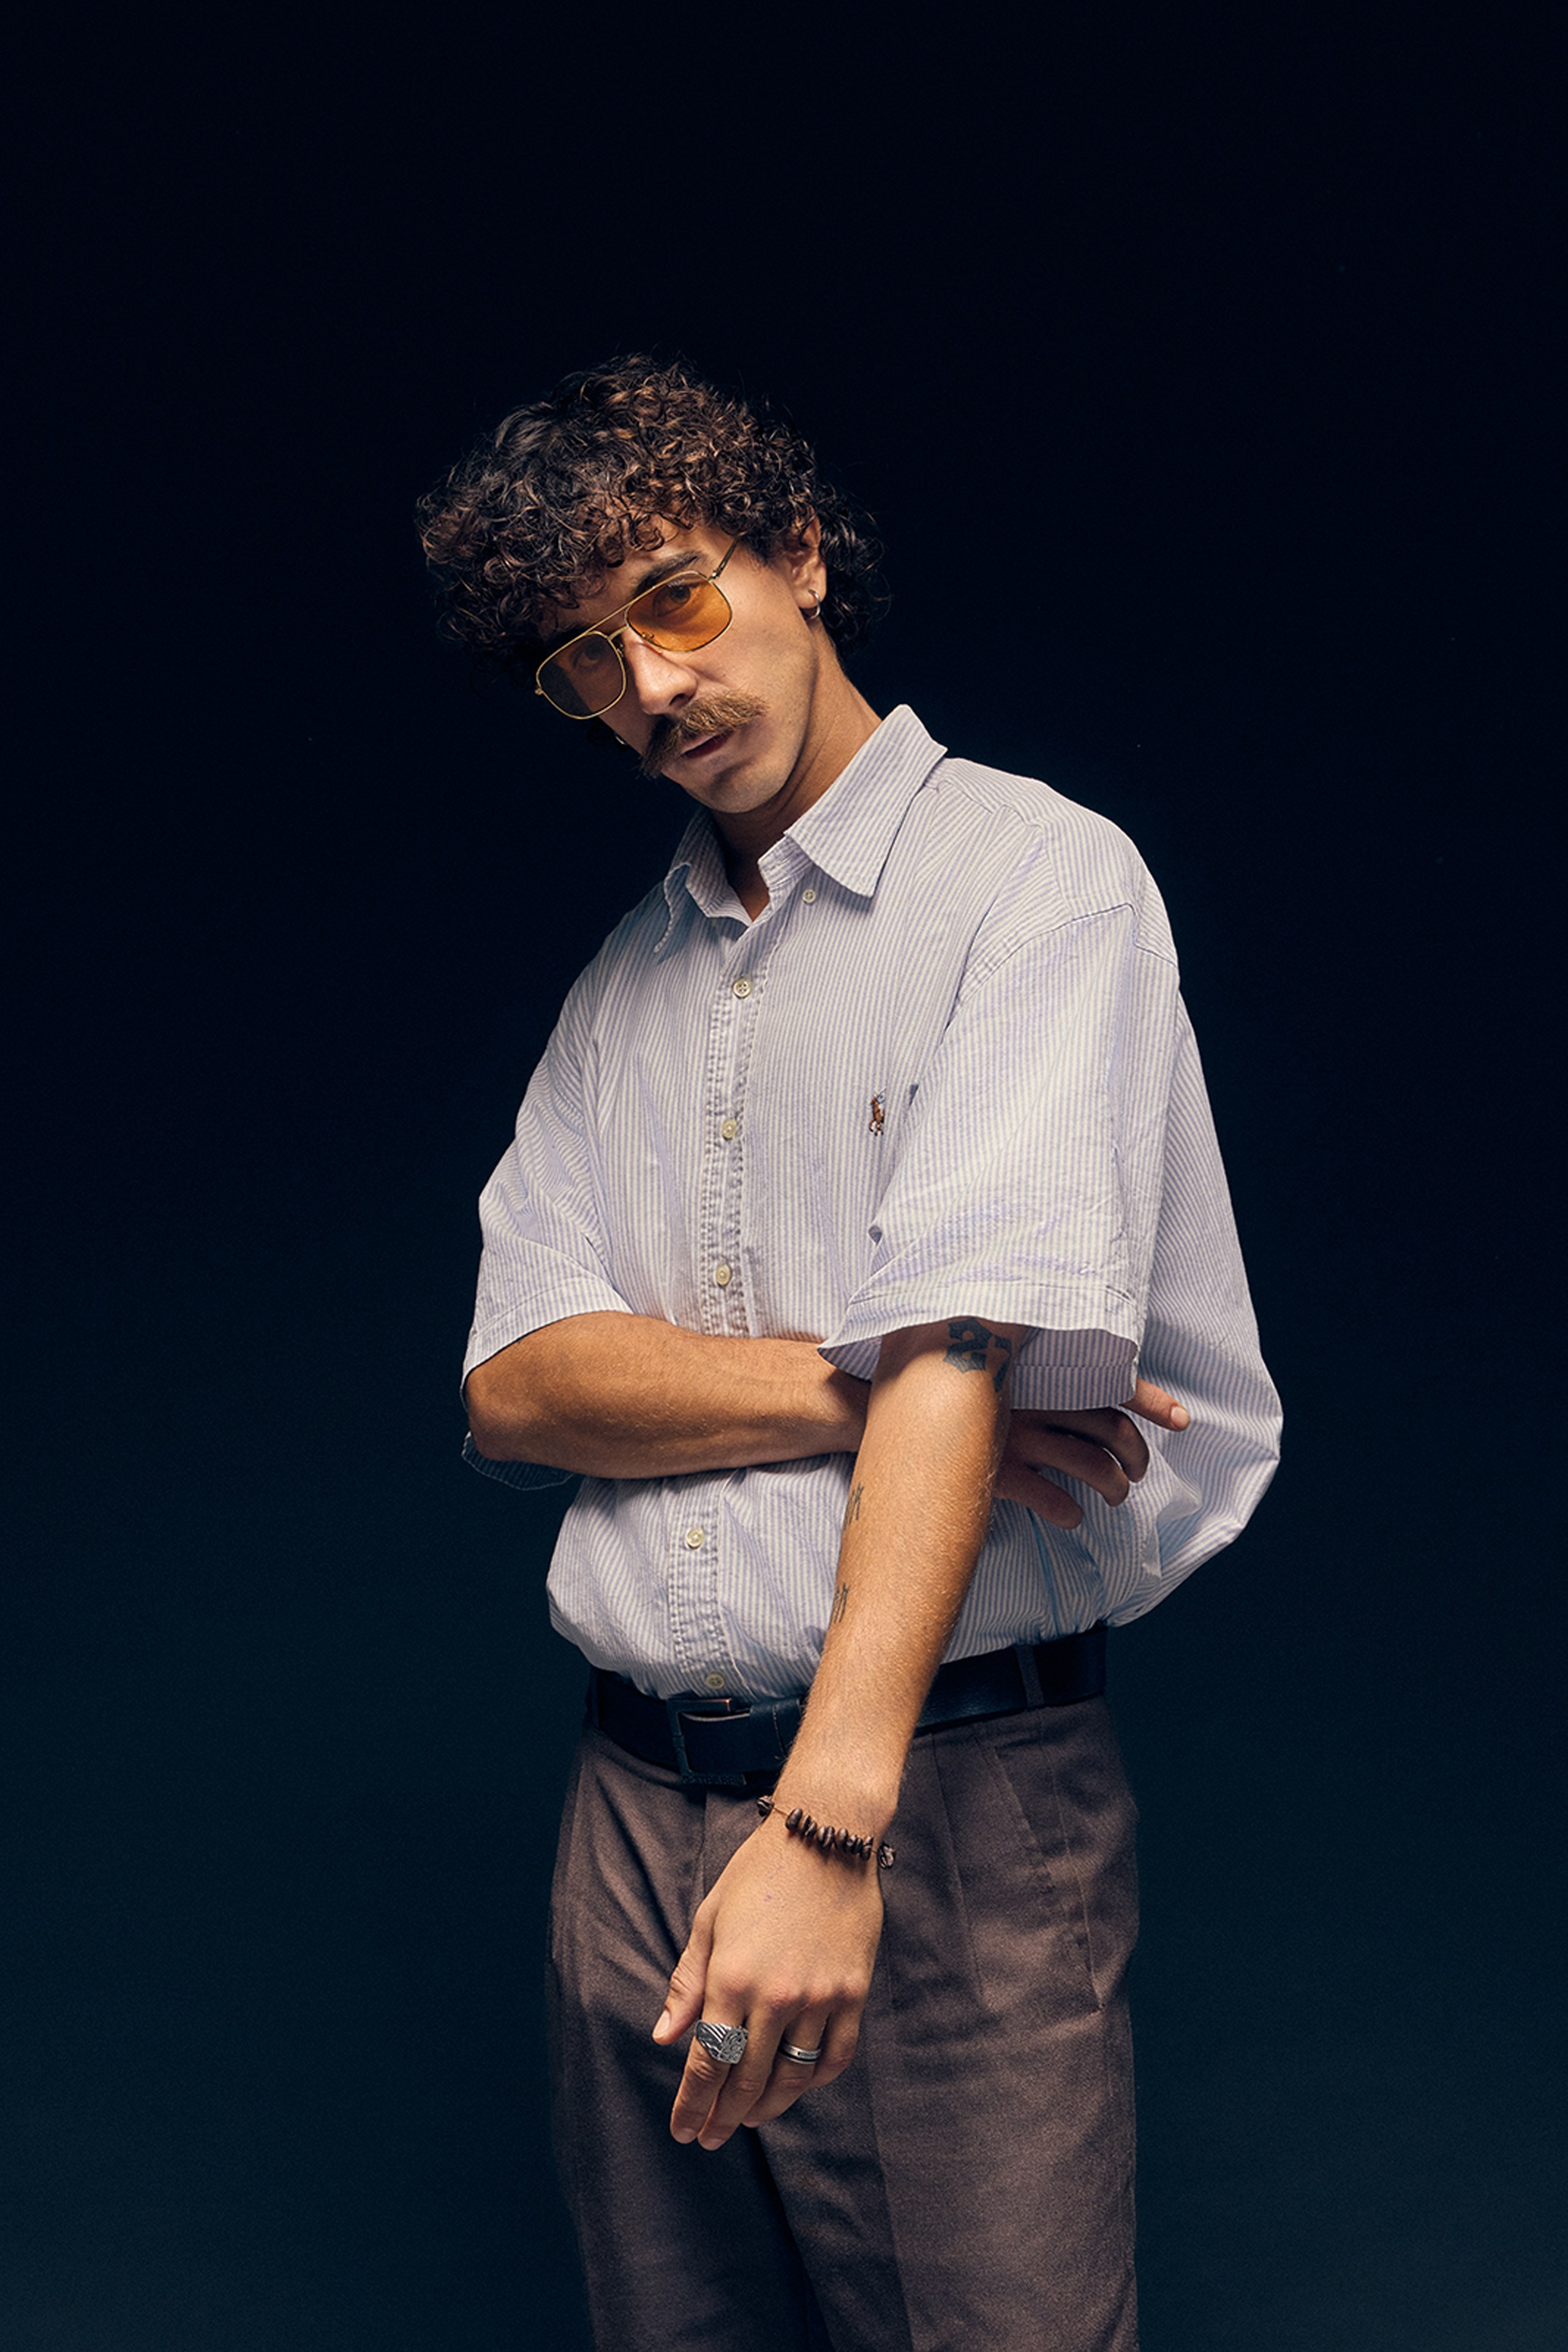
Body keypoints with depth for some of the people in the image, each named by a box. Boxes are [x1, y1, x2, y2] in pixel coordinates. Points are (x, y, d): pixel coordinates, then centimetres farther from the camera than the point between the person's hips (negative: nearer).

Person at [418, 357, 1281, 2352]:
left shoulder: (1041, 878, -6)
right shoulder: (623, 984, 14)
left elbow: (971, 1341, -19)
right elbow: (517, 1381, 3)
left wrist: (833, 1818, -28)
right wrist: (863, 1382, -14)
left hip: (953, 1796, -5)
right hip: (635, 1799, 6)